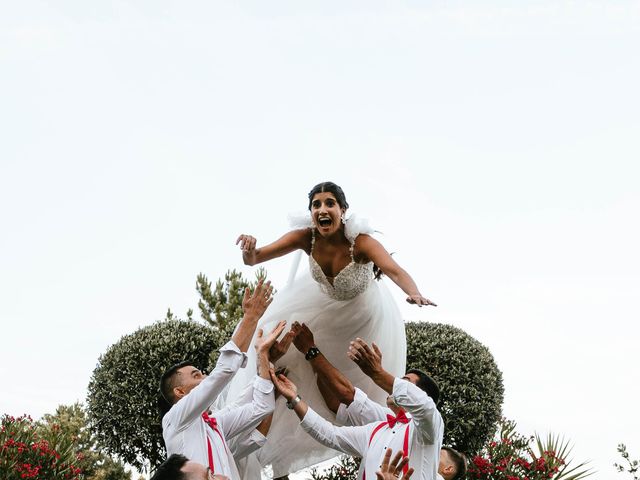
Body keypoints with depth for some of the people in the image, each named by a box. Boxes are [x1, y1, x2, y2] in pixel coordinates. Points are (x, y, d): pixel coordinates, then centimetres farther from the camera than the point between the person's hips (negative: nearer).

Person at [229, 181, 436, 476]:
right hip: (320, 306, 4)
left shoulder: (361, 242, -39)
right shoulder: (306, 237, -28)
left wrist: (414, 294, -77)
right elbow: (254, 258, -27)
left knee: (368, 385, 4)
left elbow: (395, 271, -55)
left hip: (365, 315, -3)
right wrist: (249, 250, -52)